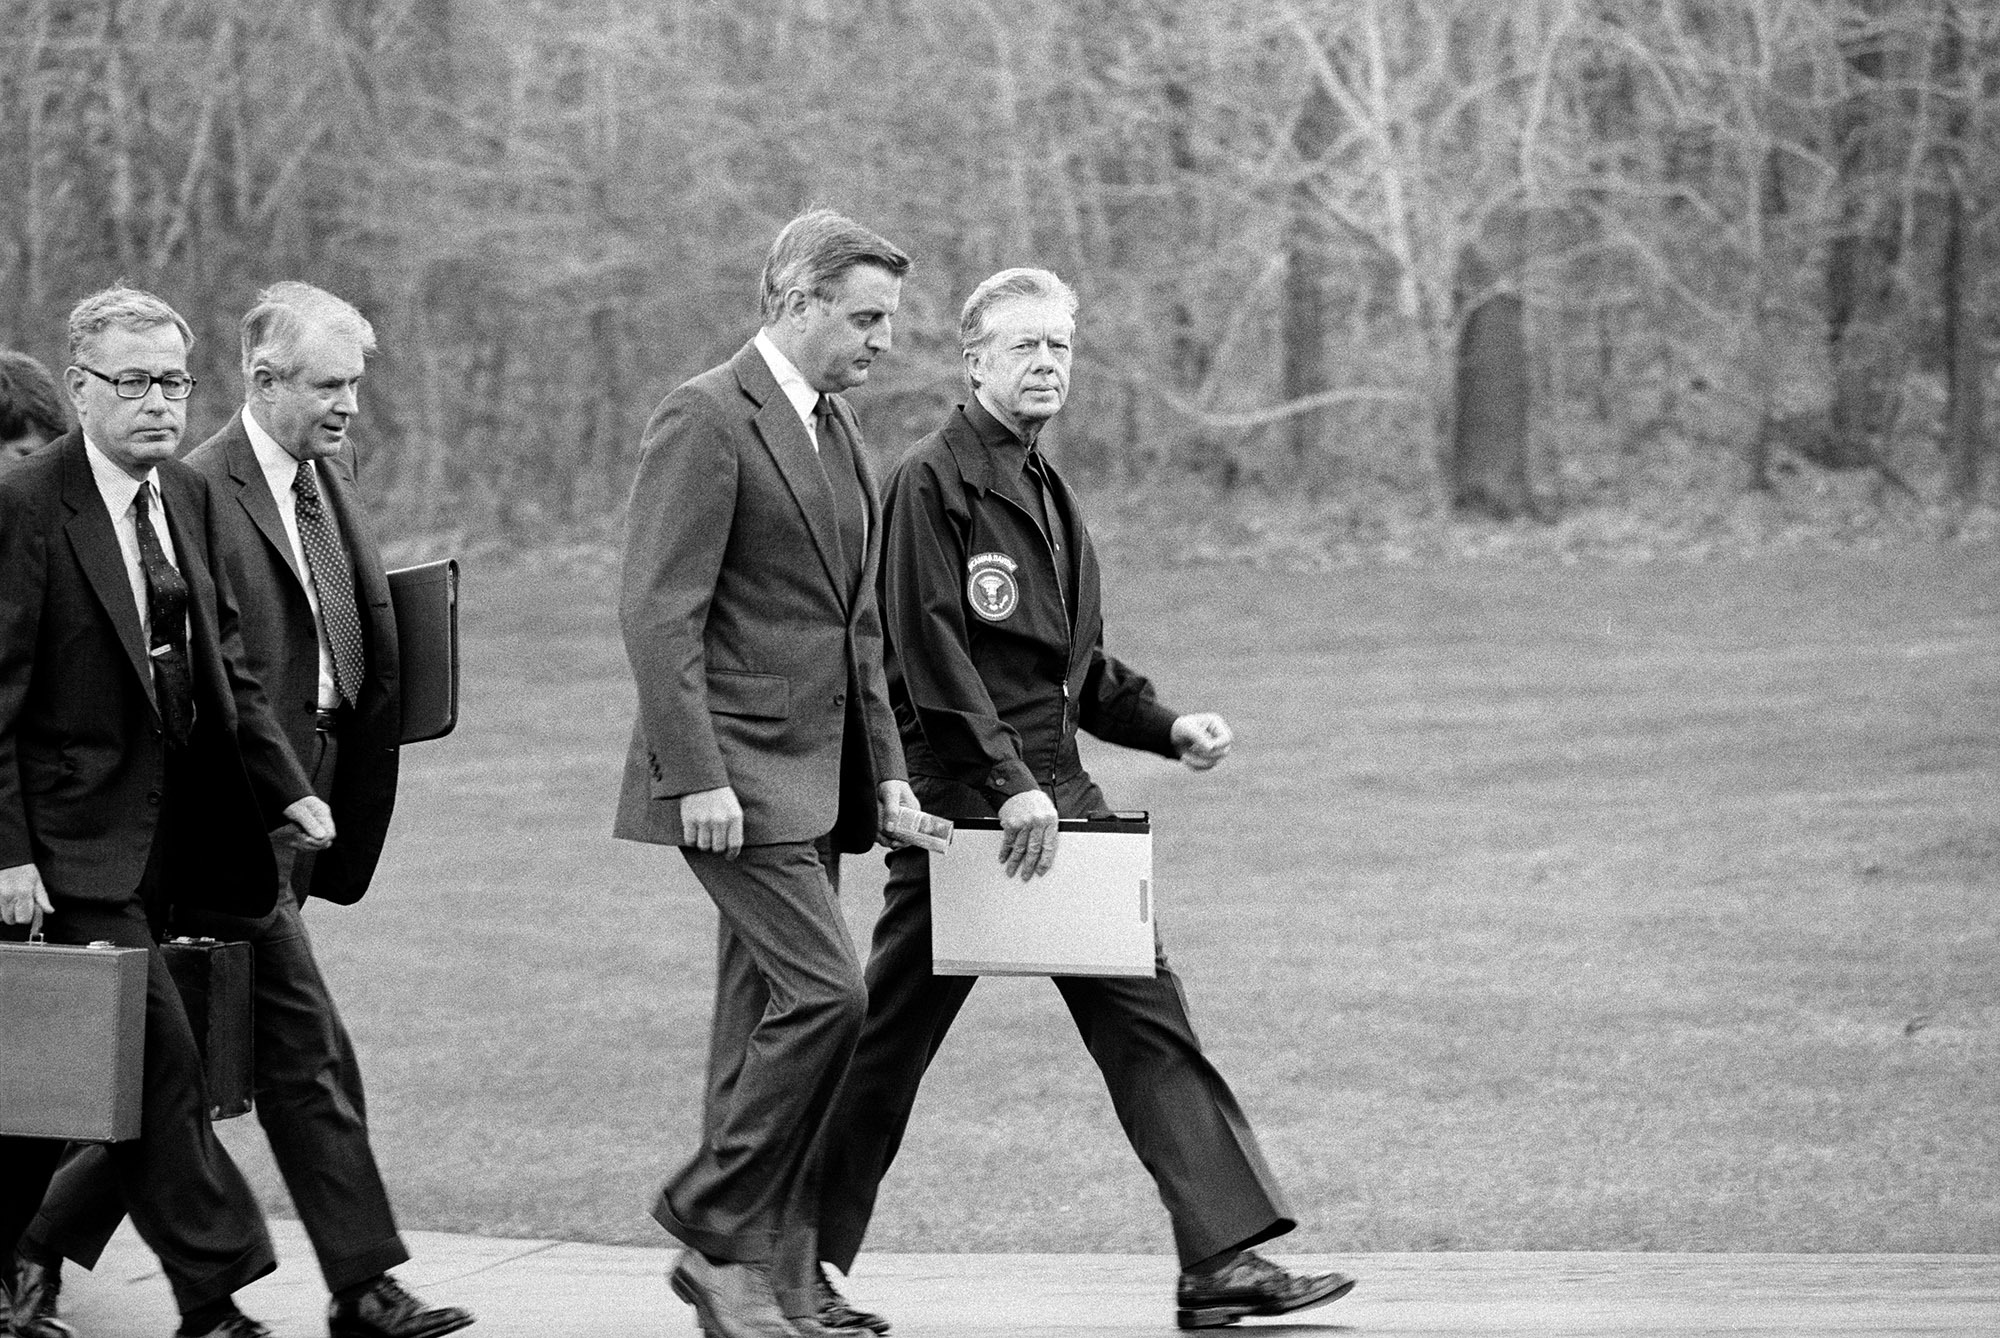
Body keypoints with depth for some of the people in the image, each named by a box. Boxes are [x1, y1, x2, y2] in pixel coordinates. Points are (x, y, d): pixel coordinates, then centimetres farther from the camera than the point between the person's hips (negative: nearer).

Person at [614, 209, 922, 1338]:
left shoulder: (844, 440, 17)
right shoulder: (708, 422, -11)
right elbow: (660, 615, -16)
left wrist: (887, 770, 16)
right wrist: (698, 777, -20)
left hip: (815, 779, 9)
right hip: (736, 776, -8)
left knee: (767, 1021, 9)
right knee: (827, 992, -16)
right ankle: (713, 1226, -3)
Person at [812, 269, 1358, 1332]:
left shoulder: (1044, 489, 18)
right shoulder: (932, 483, -10)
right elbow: (932, 654, -17)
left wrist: (1167, 727, 11)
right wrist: (1009, 784, -21)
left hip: (1059, 794, 8)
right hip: (960, 799, -8)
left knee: (1147, 1021, 0)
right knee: (886, 1043, 0)